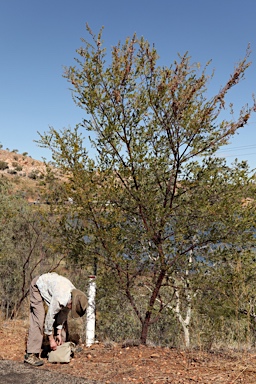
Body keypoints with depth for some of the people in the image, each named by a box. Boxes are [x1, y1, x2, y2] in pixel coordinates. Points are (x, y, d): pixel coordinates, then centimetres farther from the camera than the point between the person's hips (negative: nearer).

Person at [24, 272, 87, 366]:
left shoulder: (74, 295, -18)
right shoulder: (60, 299, -40)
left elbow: (63, 314, -4)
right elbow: (50, 317, -28)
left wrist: (59, 333, -2)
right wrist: (51, 339, -16)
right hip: (38, 285, -7)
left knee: (62, 317, 1)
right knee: (38, 319, -17)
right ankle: (30, 355, -14)